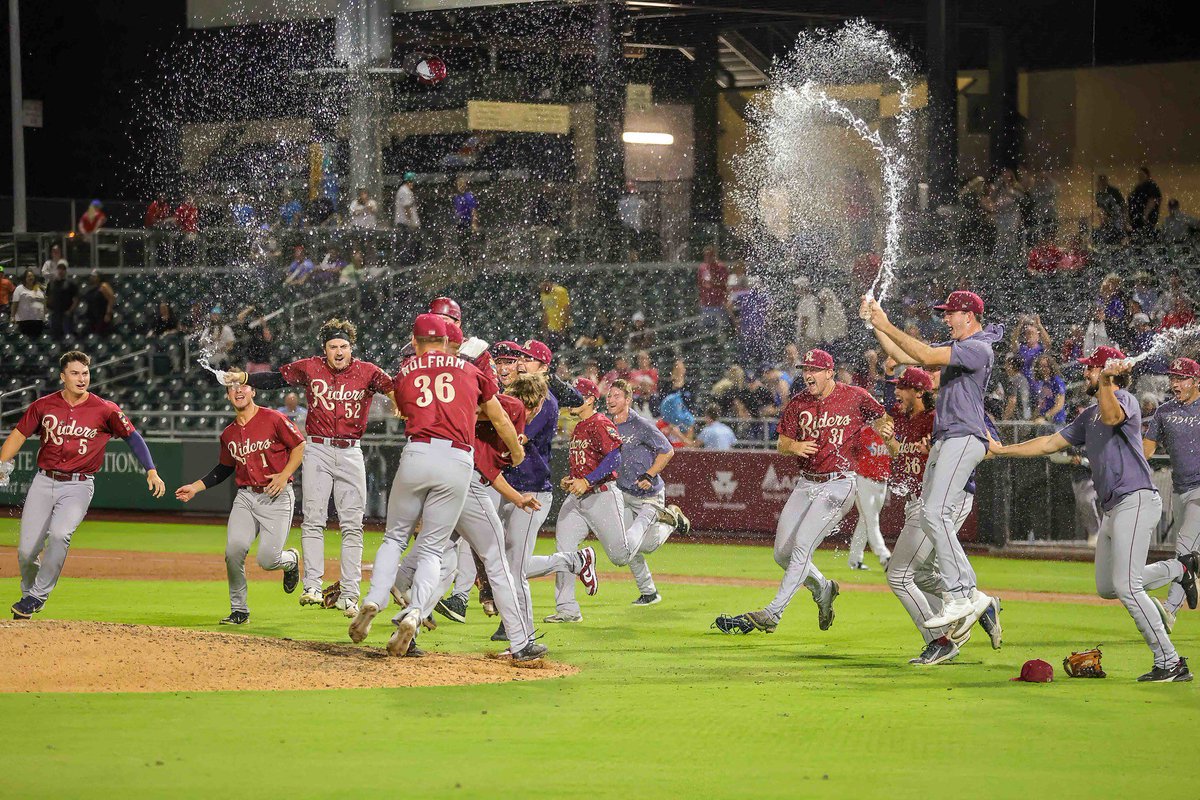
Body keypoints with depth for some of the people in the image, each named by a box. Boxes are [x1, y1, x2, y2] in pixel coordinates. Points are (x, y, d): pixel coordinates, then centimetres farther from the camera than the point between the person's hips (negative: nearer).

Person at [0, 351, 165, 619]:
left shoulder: (104, 410, -4)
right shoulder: (44, 405, 3)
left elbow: (132, 436, 5)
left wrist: (151, 471, -2)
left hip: (79, 486, -3)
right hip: (43, 483, 3)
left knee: (59, 534, -28)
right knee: (26, 550, -2)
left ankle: (38, 595, -13)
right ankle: (28, 592, 26)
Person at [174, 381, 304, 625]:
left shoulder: (273, 419, -6)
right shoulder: (229, 434, 10)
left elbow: (300, 446, -2)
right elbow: (224, 468, 23)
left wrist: (285, 474, -14)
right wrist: (195, 487, 16)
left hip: (276, 497, -4)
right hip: (246, 496, 4)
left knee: (267, 560, -12)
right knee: (234, 549, -16)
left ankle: (290, 559, 27)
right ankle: (239, 610, -1)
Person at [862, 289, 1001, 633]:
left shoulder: (978, 348, -11)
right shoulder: (954, 346, 20)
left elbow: (926, 356, -22)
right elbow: (903, 356, 21)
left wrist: (887, 326, -17)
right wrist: (875, 324, 10)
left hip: (964, 438, -10)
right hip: (944, 440, 10)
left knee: (937, 514, -20)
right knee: (929, 517, 5)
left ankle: (960, 598, -21)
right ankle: (971, 595, 6)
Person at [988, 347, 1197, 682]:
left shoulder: (1125, 399, -8)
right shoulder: (1090, 415, 21)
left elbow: (1111, 416, -33)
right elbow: (1051, 443, 26)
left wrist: (1104, 380, -36)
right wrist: (1001, 450, 24)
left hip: (1136, 500, -10)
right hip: (1113, 509, 10)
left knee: (1125, 586, -16)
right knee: (1107, 588, 15)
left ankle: (1170, 663, -12)